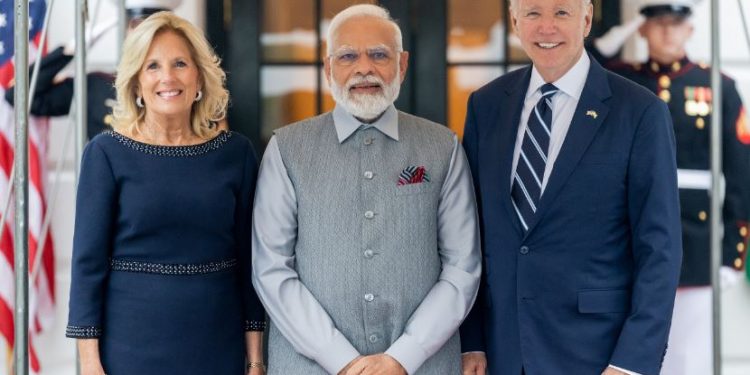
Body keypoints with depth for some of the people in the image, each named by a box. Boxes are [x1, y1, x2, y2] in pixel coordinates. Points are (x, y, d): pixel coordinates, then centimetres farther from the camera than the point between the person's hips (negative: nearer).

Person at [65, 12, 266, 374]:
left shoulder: (235, 152, 2)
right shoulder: (107, 153, -4)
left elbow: (249, 260, 5)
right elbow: (88, 262, -4)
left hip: (218, 345, 2)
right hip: (131, 344, -2)